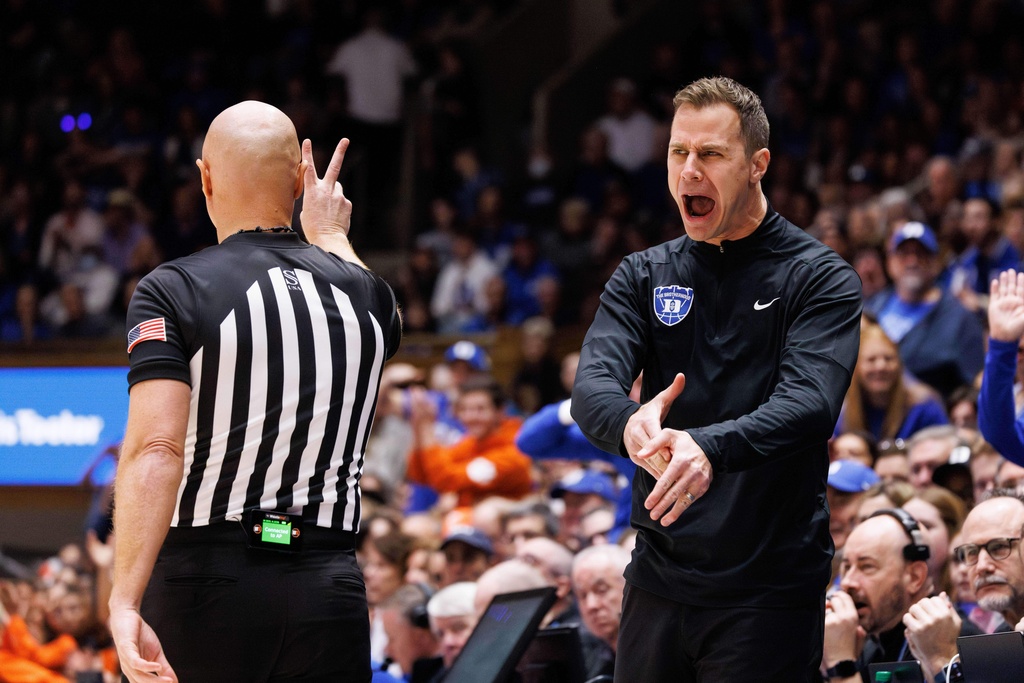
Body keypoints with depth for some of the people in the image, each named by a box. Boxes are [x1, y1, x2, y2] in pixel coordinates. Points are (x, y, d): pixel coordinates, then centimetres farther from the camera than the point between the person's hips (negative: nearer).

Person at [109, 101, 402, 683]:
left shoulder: (172, 291, -5)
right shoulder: (366, 295, 9)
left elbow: (155, 452, -17)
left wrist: (126, 602, -22)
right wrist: (329, 234, 52)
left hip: (208, 576, -3)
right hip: (331, 585, 3)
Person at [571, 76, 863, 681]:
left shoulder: (820, 278, -4)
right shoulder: (644, 276, 9)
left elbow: (809, 402, -19)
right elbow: (593, 384, -6)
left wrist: (708, 447, -39)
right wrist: (631, 423, -31)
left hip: (771, 585, -4)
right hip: (658, 575, 4)